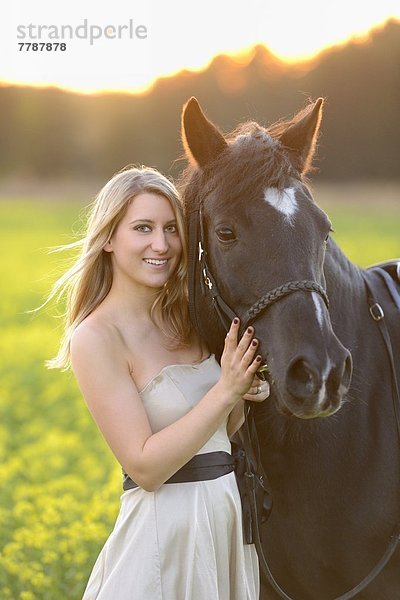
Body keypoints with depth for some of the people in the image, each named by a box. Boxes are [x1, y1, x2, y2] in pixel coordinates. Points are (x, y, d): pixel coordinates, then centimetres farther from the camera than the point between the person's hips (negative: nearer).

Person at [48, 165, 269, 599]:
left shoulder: (185, 319, 5)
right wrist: (224, 391, -22)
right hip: (165, 527, -6)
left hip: (231, 516, 6)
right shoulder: (95, 338, -14)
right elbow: (145, 468, -19)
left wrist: (245, 392, -6)